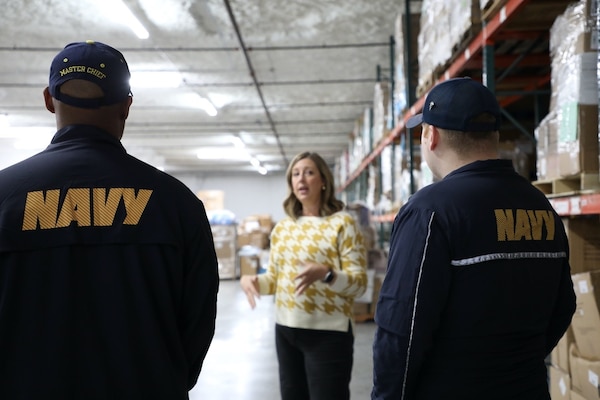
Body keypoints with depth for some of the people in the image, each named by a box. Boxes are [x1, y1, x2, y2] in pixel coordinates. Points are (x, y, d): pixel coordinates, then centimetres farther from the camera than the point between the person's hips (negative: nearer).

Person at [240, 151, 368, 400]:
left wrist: (325, 274, -28)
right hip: (286, 329, 5)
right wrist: (251, 280, -7)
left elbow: (359, 283, -10)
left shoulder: (342, 223, -7)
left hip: (328, 332, -5)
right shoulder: (282, 228, 9)